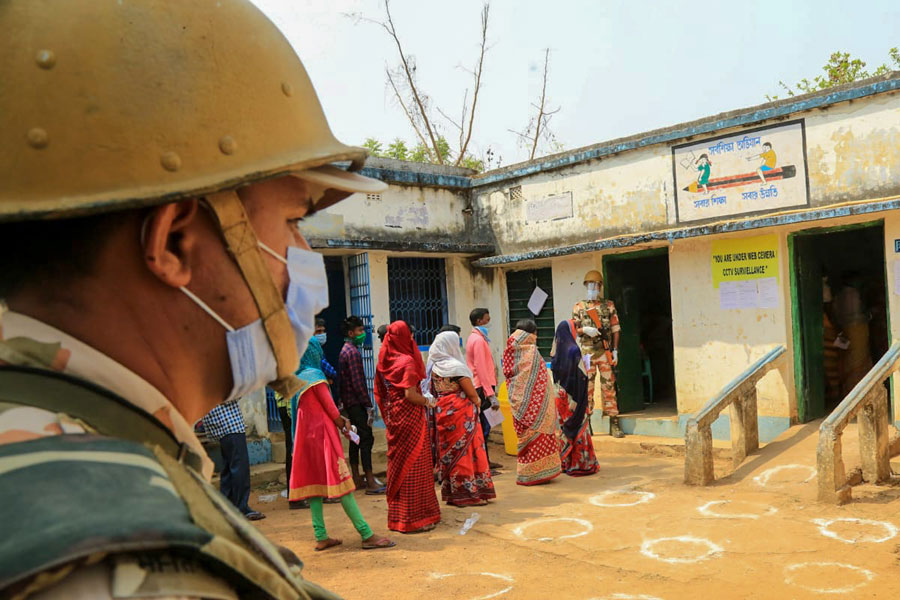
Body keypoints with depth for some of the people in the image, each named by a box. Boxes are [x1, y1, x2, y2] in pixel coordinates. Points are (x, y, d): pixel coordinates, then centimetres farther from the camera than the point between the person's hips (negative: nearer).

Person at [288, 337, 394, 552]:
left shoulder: (296, 377, 10)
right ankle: (366, 535, -4)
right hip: (322, 434, -8)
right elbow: (329, 406, -12)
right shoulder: (315, 375, -13)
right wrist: (343, 425, 5)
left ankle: (321, 537, 11)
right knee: (340, 483, -7)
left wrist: (340, 420, 14)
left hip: (306, 435, 8)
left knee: (314, 483, 8)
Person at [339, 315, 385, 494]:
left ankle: (356, 478, 20)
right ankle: (370, 482, -11)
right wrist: (369, 405, -19)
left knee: (356, 438, 14)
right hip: (357, 401, -10)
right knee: (366, 438, -10)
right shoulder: (353, 352, -15)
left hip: (349, 401, 10)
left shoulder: (346, 350, 16)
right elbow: (358, 382, -21)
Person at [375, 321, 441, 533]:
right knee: (413, 464, -1)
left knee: (398, 464, 15)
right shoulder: (407, 361, -16)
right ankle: (414, 517, 4)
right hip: (409, 418, -8)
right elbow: (410, 394, -21)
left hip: (393, 416, 8)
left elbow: (380, 392, 12)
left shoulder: (384, 361, 7)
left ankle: (397, 514, 24)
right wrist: (427, 401, -5)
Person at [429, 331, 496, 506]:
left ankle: (451, 492, 19)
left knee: (449, 451, 12)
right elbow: (472, 394, -12)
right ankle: (469, 493, 6)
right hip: (460, 413, -7)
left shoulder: (434, 366, 6)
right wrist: (477, 401, 7)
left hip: (442, 412, 7)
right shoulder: (456, 367, -15)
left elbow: (433, 392, 12)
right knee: (465, 452, 1)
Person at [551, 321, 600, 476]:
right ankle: (580, 463, 5)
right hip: (574, 396, -7)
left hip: (561, 394, 7)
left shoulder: (557, 350, 5)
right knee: (579, 427, 1)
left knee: (565, 427, 14)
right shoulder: (573, 349, -16)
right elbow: (580, 375, -18)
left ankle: (565, 462, 20)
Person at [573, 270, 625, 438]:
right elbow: (573, 329, 6)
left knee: (609, 386, 0)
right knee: (587, 386, 3)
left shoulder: (609, 305, 9)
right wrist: (584, 330, -14)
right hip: (586, 353, 0)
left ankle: (614, 423, 3)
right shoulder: (579, 306, 8)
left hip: (605, 352, 0)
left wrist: (615, 350, -1)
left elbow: (615, 329, 7)